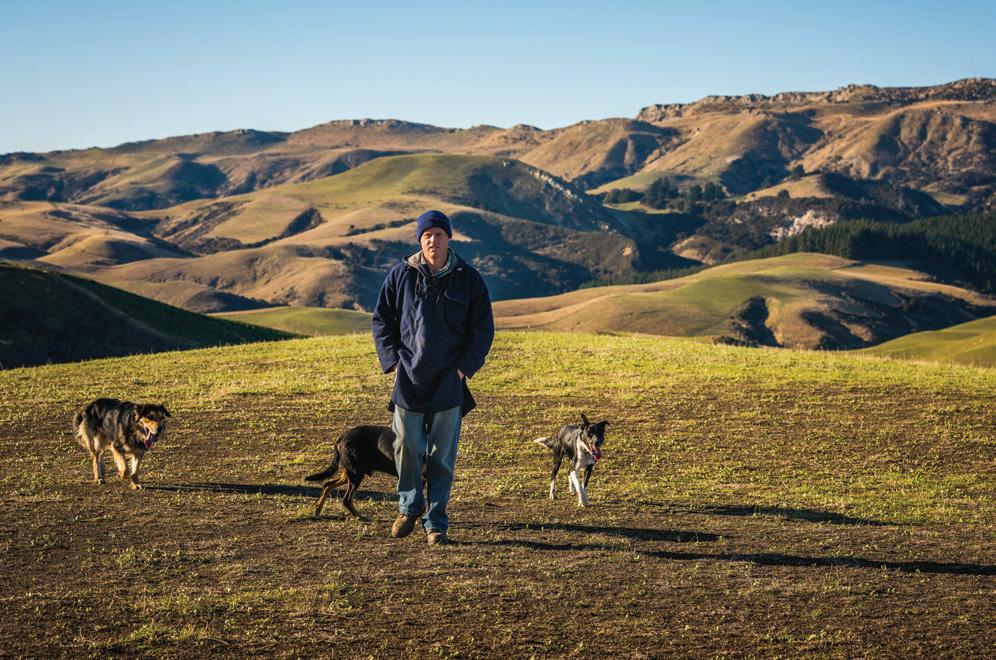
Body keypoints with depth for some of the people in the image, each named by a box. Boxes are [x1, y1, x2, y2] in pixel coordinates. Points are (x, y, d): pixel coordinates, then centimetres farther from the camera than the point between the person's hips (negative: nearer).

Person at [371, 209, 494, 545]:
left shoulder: (468, 279, 1)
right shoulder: (401, 275, 1)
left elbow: (483, 329, 5)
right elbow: (381, 319, 8)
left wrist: (465, 366, -4)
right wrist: (393, 359, -2)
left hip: (449, 381, 0)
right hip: (409, 379, 1)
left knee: (442, 454, 2)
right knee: (407, 447, 4)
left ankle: (435, 522, 9)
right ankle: (409, 507, 26)